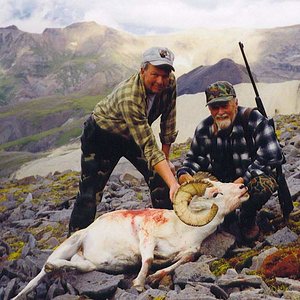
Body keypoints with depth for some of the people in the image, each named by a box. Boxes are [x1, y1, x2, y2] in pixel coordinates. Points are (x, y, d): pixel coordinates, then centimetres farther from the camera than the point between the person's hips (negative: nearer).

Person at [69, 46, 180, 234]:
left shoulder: (169, 83, -21)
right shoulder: (129, 97, -40)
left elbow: (168, 122, -6)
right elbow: (150, 148, -44)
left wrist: (166, 159, -3)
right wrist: (173, 184, -48)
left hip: (133, 136, 6)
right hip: (101, 135, -6)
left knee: (161, 179, -7)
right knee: (91, 193, -9)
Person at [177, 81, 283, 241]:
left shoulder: (253, 120, -15)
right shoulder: (203, 129, -2)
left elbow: (272, 156, -19)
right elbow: (193, 157, 11)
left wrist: (243, 179, -27)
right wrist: (184, 173, -14)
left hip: (251, 177, -3)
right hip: (218, 182, 4)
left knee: (263, 184, -37)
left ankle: (247, 220, -2)